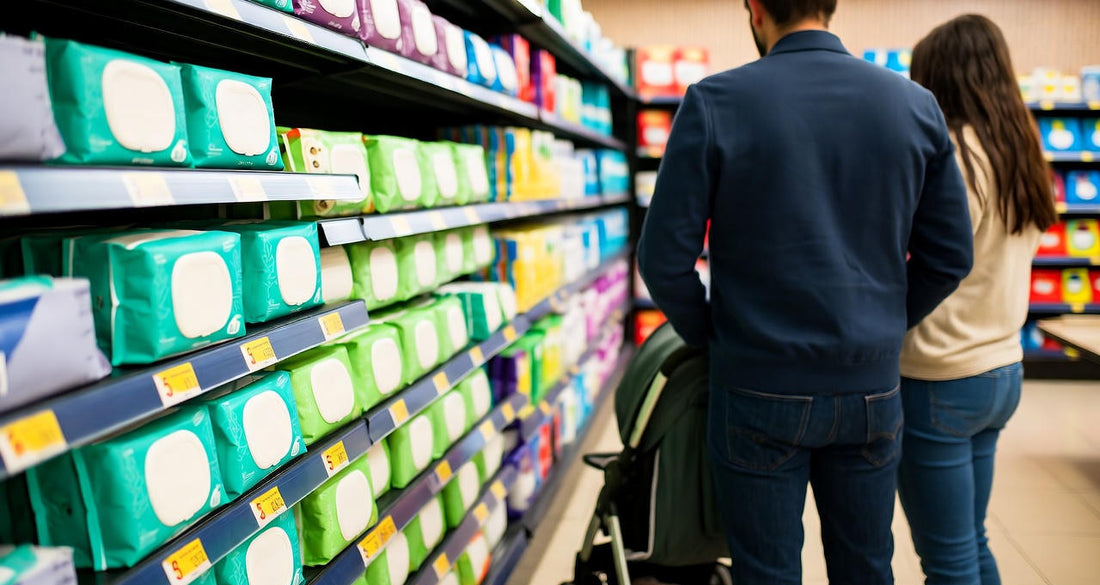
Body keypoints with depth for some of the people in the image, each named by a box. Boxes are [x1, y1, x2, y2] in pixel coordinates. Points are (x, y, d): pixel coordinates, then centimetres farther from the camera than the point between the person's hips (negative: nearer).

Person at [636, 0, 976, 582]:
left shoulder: (714, 102, -11)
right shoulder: (916, 104, 0)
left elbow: (665, 258, -12)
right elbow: (950, 256, 4)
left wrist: (708, 335, 5)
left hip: (760, 389, -3)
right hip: (871, 389, 4)